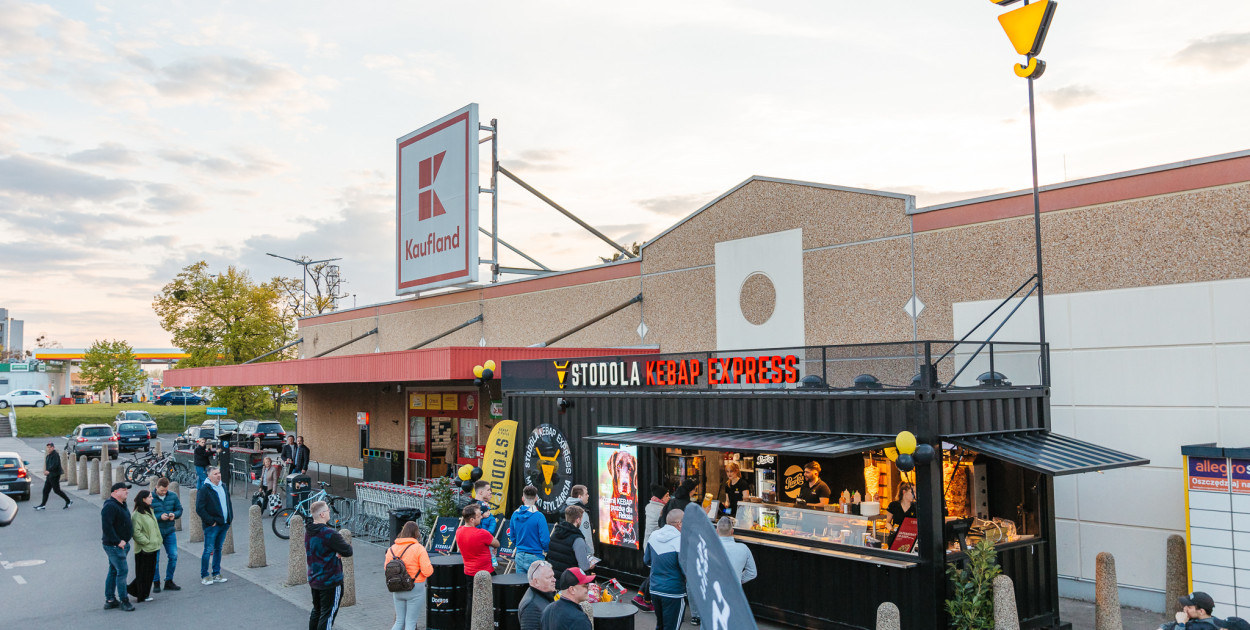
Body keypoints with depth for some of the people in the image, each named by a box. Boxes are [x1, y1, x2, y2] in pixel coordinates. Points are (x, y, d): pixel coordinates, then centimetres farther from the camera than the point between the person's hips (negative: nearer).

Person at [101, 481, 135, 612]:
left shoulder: (121, 505, 14)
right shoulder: (110, 506, -19)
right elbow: (106, 526, -26)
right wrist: (118, 541, -23)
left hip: (121, 544, 10)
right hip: (114, 546, -10)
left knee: (113, 571, 15)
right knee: (122, 570, -8)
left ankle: (109, 600, 22)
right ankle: (123, 601, -1)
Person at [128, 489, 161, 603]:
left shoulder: (150, 510, 12)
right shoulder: (137, 515, -16)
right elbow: (136, 532, -22)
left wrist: (157, 541, 15)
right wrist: (147, 542, -19)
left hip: (153, 546, 9)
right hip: (144, 549, -9)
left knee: (151, 571, 13)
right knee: (143, 573, 2)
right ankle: (142, 595, 13)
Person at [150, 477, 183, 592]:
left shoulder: (173, 496, 3)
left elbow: (180, 510, 9)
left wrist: (174, 515, -13)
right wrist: (160, 517, -23)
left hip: (170, 532, 4)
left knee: (173, 556, 4)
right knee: (155, 559, 3)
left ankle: (169, 582, 19)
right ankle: (156, 583, 18)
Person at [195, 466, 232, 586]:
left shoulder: (223, 487, 12)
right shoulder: (204, 489, -11)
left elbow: (228, 503, 23)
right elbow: (199, 509, -14)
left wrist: (230, 517, 12)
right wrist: (211, 521, -15)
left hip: (224, 524, 7)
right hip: (212, 526, -7)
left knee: (218, 549, 13)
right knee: (208, 550, -3)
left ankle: (216, 574, 21)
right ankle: (204, 576, 6)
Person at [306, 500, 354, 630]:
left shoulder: (308, 532, 4)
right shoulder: (330, 534, -24)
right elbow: (348, 551, -22)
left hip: (314, 579, 8)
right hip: (331, 581, -8)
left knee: (316, 611, 22)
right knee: (328, 614, 1)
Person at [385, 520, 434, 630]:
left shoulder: (392, 549, 2)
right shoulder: (418, 548, -13)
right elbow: (427, 571, -16)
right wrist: (431, 568, 6)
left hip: (397, 591, 5)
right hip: (415, 589, -5)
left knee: (399, 621, 15)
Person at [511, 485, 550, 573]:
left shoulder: (515, 515, 2)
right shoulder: (539, 516, -14)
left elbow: (513, 537, 12)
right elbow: (545, 540, -15)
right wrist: (546, 550, 6)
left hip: (519, 556, 5)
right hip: (535, 557, -5)